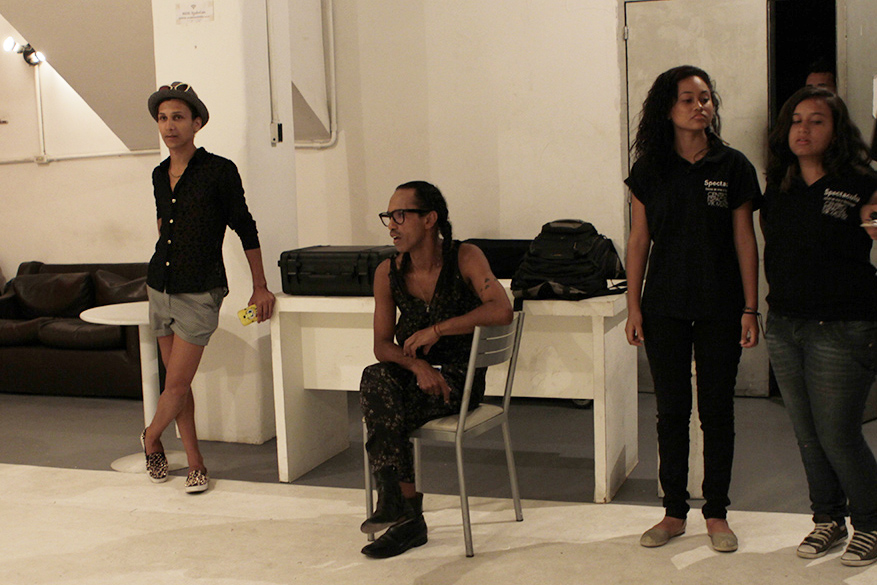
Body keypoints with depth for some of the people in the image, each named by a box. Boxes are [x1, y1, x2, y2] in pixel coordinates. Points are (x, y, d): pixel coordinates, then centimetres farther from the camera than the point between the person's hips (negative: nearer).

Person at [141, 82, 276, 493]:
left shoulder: (219, 170, -9)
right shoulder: (160, 175, 8)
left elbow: (245, 228, -4)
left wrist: (260, 287, -3)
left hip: (199, 293, -6)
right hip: (161, 289, 6)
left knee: (177, 384, -4)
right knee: (177, 382, 8)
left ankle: (151, 438, 24)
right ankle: (195, 463, 19)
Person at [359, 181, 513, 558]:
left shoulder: (465, 258, -7)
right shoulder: (388, 272, 3)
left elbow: (502, 311, -23)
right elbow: (382, 345, 2)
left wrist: (436, 330, -24)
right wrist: (417, 364, -19)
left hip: (458, 376, -4)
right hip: (411, 373, 4)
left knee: (380, 420, -28)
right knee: (375, 379, -31)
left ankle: (394, 500, -6)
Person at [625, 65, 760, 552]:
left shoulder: (733, 166, 0)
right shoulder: (650, 171, 2)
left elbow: (744, 239, 0)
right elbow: (639, 240, 4)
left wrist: (750, 307, -4)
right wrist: (634, 304, 0)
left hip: (719, 308, -1)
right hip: (665, 307, 1)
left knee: (717, 411, 6)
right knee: (671, 411, 8)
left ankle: (716, 512, 19)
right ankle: (674, 512, 19)